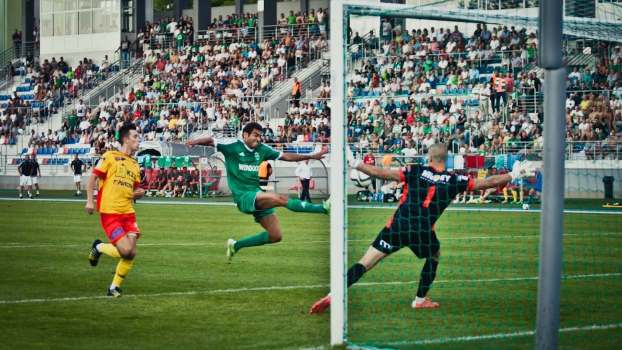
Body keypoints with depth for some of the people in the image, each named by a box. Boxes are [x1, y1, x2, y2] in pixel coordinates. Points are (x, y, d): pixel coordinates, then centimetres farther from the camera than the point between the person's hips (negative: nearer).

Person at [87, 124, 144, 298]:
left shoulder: (135, 165, 17)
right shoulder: (110, 157, -2)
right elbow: (93, 177, -3)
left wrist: (139, 193, 1)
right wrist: (90, 200, -12)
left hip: (128, 213, 6)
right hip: (110, 212, -6)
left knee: (131, 253, -6)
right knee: (125, 250, -17)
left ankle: (115, 287, 12)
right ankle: (99, 247, 13)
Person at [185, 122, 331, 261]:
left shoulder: (261, 149, 11)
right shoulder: (233, 145, -4)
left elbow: (287, 156, 18)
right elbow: (211, 142, -13)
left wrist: (312, 156, 17)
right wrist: (196, 142, -34)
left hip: (258, 195, 8)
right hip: (243, 196, -8)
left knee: (275, 236, 3)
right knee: (282, 199, -27)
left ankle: (236, 246, 19)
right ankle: (324, 208, -30)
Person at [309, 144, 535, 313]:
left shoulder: (416, 171, 7)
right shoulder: (454, 181, 7)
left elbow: (379, 173, 0)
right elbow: (488, 183, 13)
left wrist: (354, 163, 9)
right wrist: (514, 174, 26)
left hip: (398, 226, 0)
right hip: (422, 232, 0)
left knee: (365, 263, -2)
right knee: (434, 257, 33)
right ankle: (420, 299, 33)